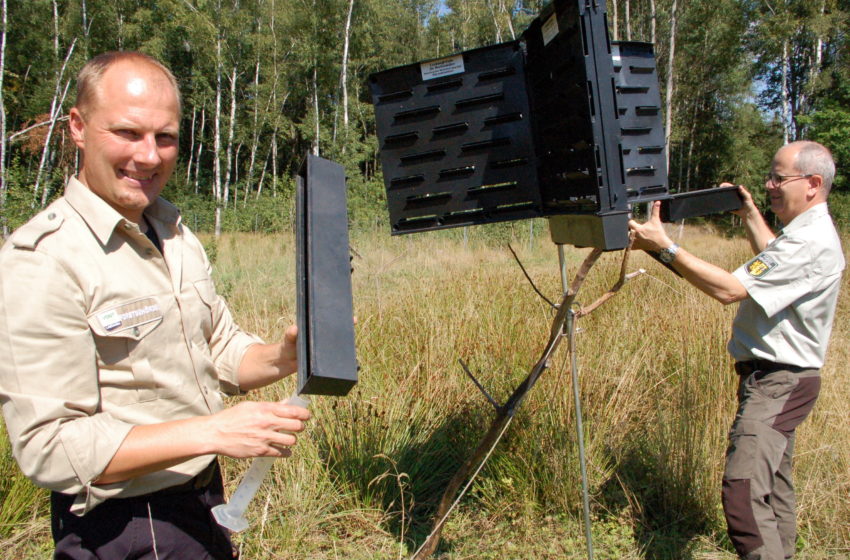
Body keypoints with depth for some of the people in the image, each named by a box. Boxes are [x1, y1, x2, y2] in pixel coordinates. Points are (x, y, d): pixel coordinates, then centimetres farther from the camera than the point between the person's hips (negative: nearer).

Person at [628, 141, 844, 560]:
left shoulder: (812, 242, -21)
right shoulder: (805, 233, 13)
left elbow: (730, 289, -28)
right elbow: (773, 263, 36)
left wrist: (665, 247, -27)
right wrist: (750, 216, 31)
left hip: (777, 382, -11)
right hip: (777, 379, 11)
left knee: (743, 490, -18)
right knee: (772, 485, 20)